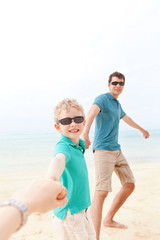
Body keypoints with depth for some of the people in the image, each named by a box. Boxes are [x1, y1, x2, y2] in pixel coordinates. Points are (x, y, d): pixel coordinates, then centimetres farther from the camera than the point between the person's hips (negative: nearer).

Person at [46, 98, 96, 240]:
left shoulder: (79, 145, 1)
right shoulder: (63, 146, -25)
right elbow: (60, 158, -49)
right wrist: (52, 178, -65)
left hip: (81, 207, 9)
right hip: (69, 211, -9)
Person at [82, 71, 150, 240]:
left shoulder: (117, 104, 18)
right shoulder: (102, 99, -8)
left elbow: (126, 119, 37)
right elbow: (91, 113, -30)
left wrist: (142, 130, 52)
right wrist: (85, 133, -51)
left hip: (116, 150, 9)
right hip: (103, 150, -9)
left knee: (129, 185, 12)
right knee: (101, 192, -17)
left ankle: (109, 220, 26)